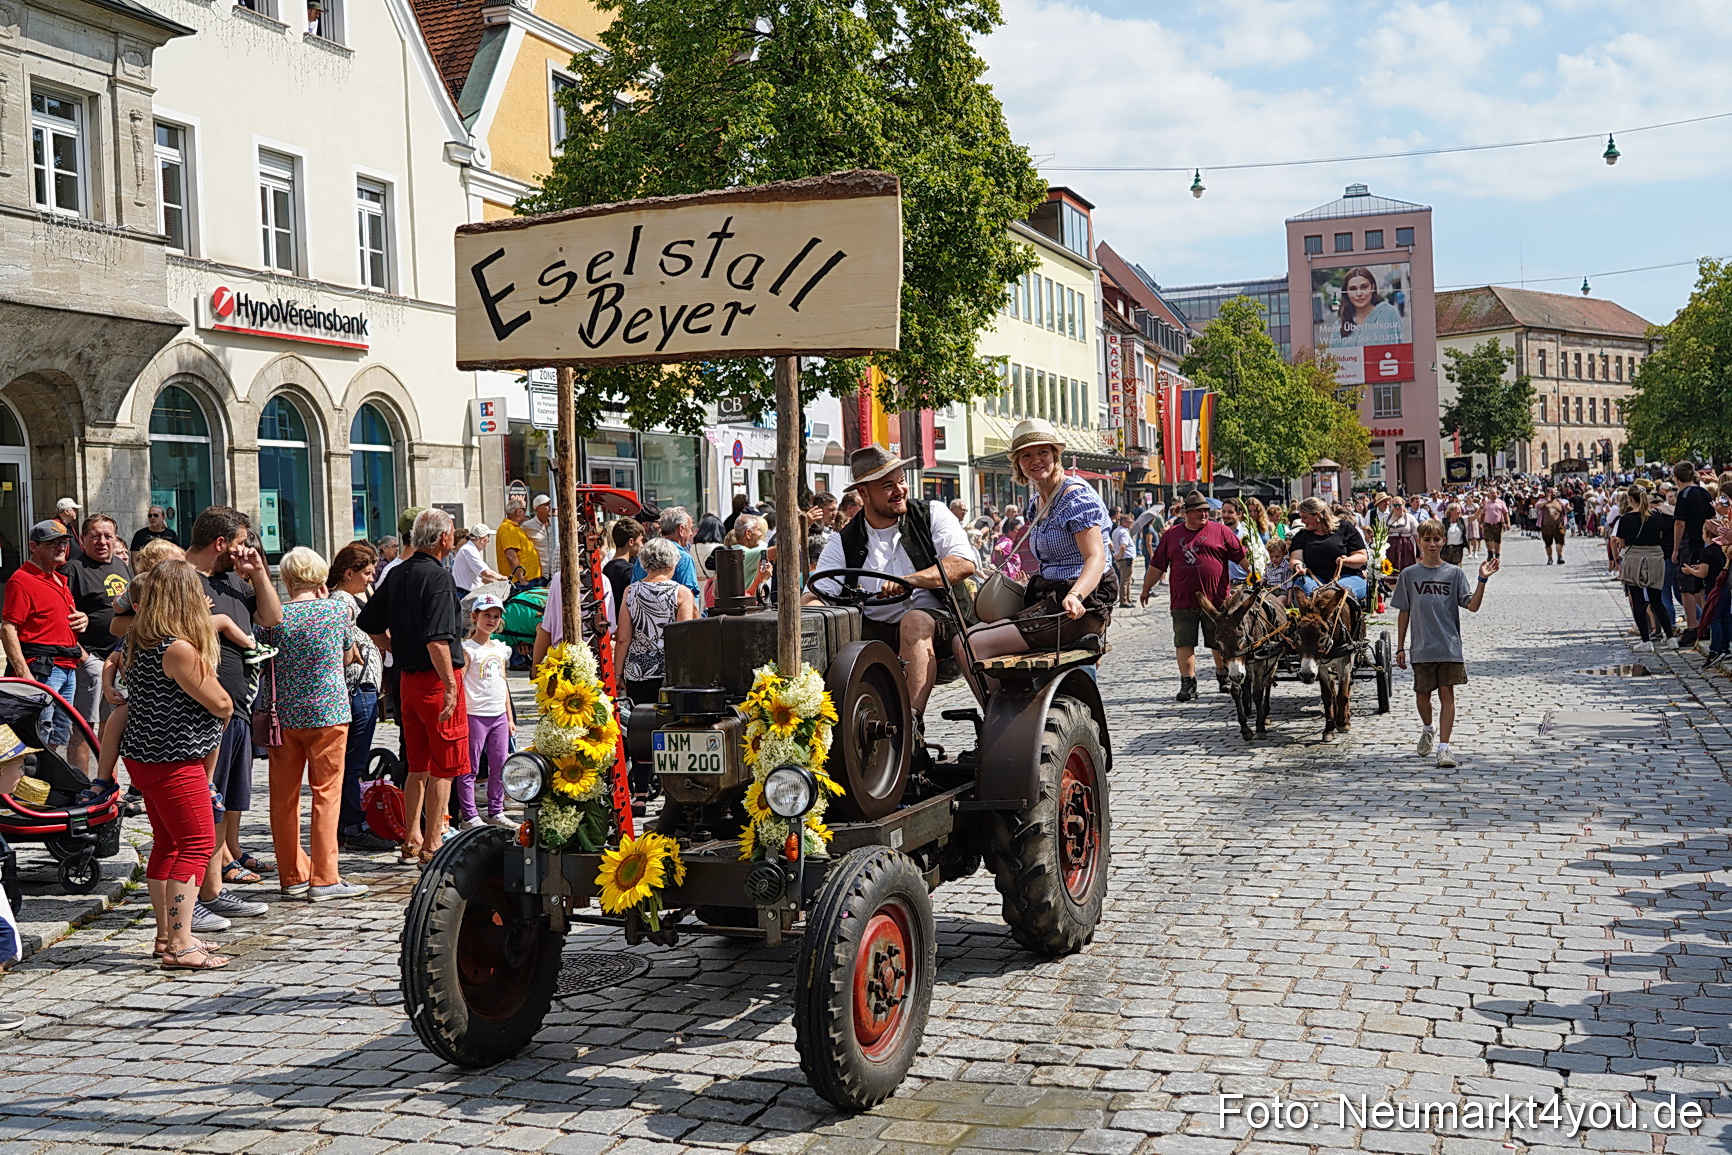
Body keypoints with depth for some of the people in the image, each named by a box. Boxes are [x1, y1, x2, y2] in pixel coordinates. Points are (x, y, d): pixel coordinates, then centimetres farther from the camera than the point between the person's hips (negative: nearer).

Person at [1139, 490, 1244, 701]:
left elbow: (1241, 555, 5)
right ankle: (1188, 684, 1)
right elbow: (1157, 565, 16)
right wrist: (1146, 588, 19)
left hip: (1215, 600, -1)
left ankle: (1224, 678, 25)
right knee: (1183, 643, -3)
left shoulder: (1220, 531, 4)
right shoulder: (1171, 534, 10)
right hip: (1183, 601, 1)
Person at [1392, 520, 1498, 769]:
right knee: (1422, 694, 9)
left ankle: (1444, 746, -2)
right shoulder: (1409, 574, 4)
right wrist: (1400, 648, 6)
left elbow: (1472, 606, -5)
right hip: (1421, 647, 1)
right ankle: (1428, 730, 39)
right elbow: (1404, 613, 7)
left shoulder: (1454, 573, 2)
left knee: (1447, 694, -5)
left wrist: (1482, 580, -18)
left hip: (1449, 646, -1)